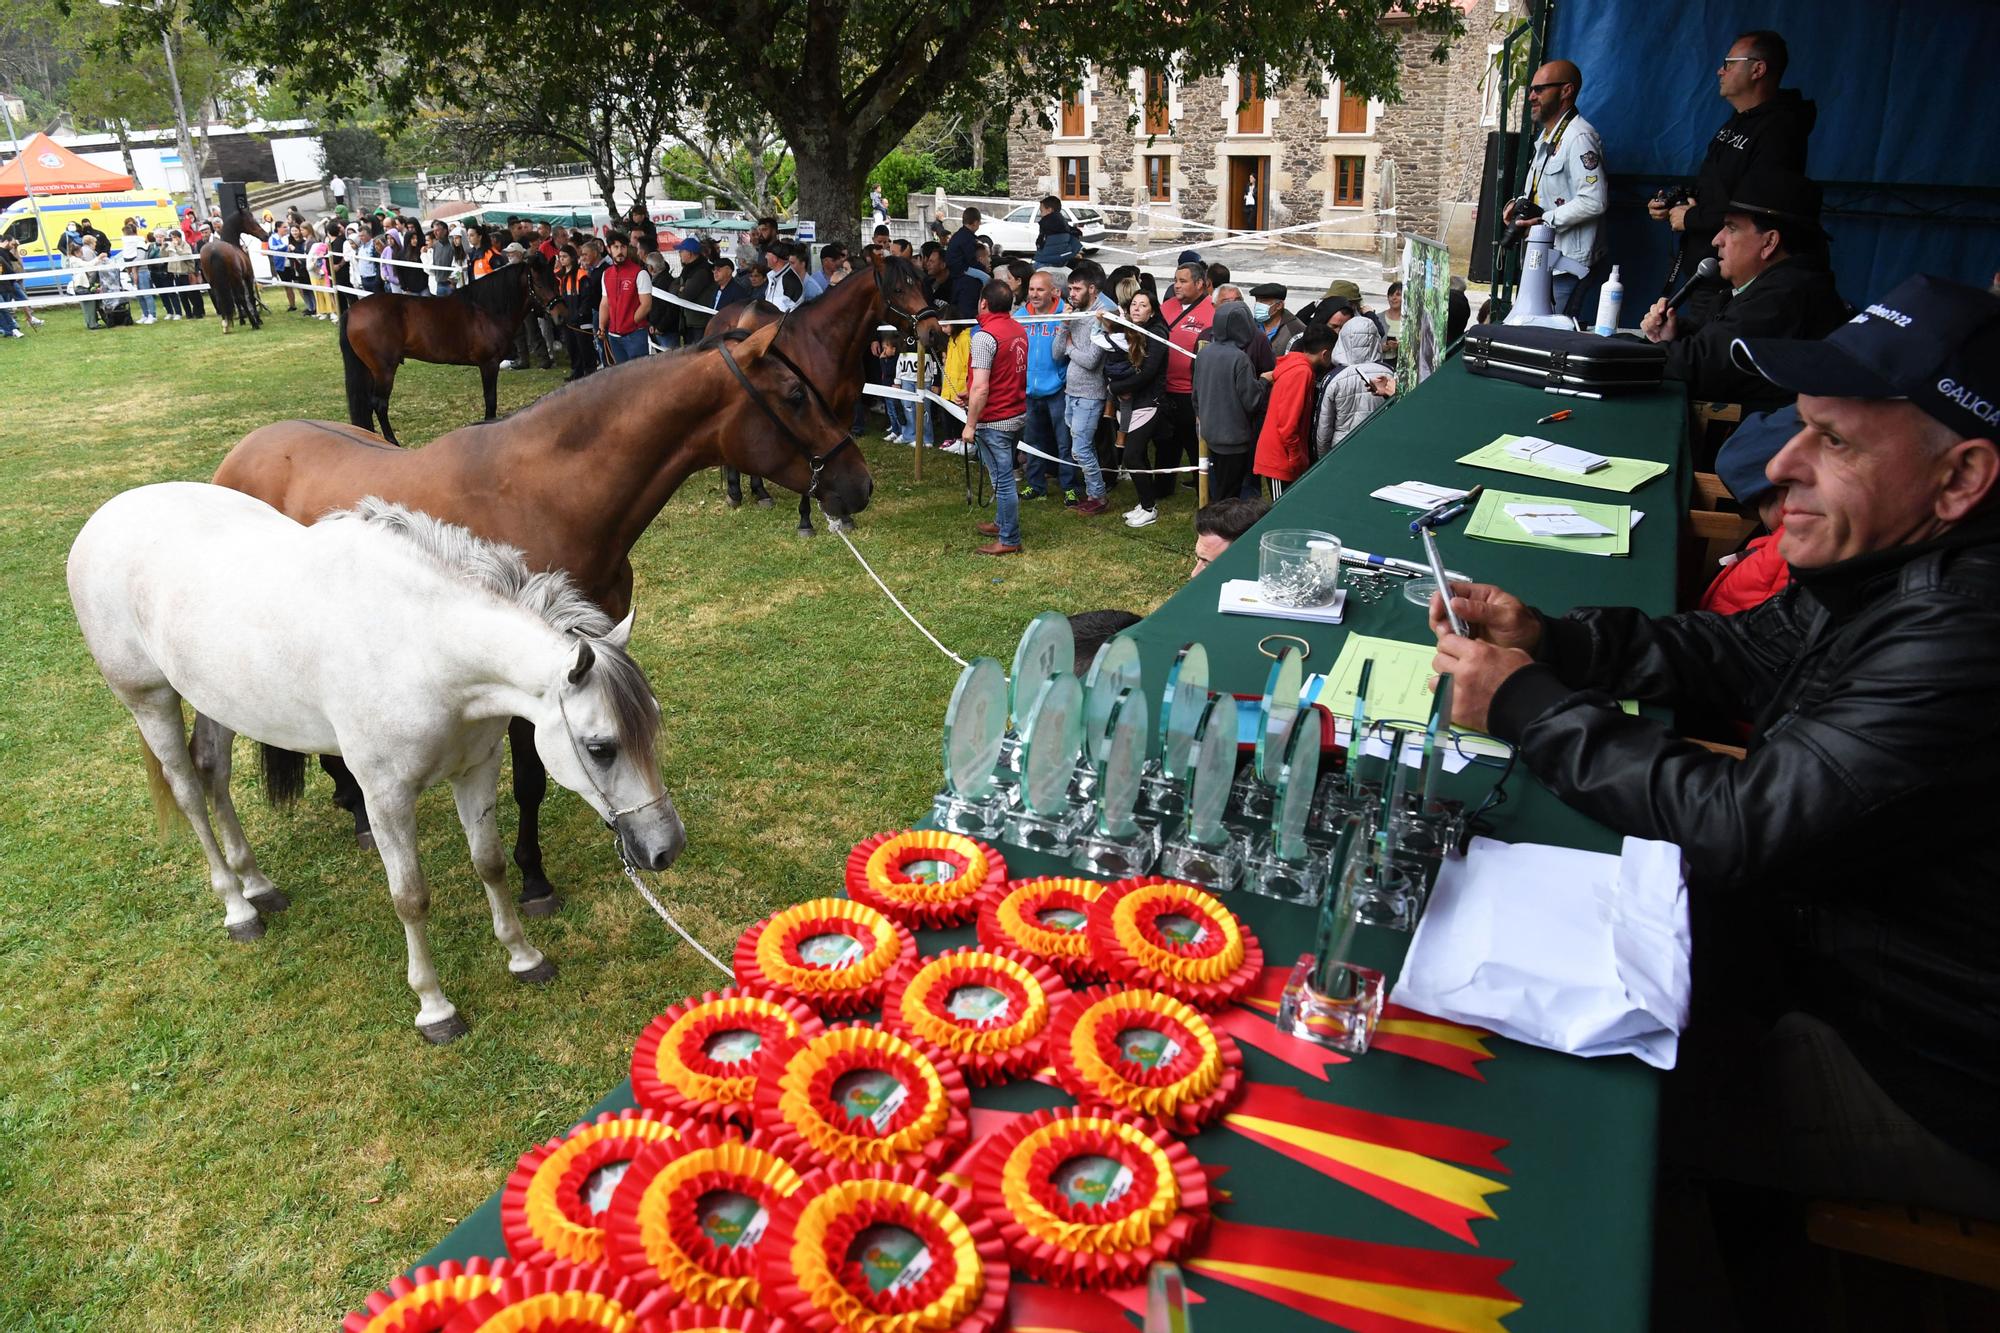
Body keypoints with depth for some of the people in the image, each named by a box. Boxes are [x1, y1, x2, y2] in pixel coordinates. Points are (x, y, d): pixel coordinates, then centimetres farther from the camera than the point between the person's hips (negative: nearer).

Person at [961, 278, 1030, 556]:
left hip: (995, 421, -9)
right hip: (1018, 413, 9)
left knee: (1002, 480, -1)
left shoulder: (985, 336, -20)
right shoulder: (1018, 329, 7)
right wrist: (972, 395, 21)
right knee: (1004, 475, 22)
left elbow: (981, 388, -23)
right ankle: (1002, 522, 37)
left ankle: (1009, 540, 6)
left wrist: (970, 425, -15)